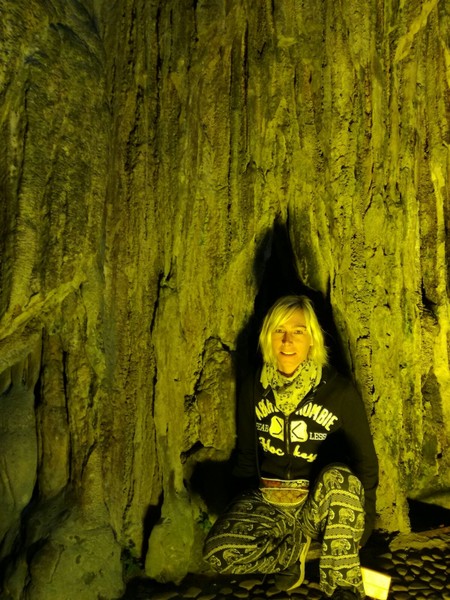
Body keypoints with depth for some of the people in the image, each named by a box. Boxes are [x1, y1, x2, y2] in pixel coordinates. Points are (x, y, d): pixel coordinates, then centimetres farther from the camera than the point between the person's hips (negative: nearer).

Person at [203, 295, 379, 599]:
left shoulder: (339, 390, -12)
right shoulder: (254, 388, -3)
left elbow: (365, 461, -2)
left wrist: (358, 526, -3)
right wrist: (244, 510, 11)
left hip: (322, 500, -2)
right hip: (268, 499, 3)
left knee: (338, 476, -37)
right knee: (217, 552, -24)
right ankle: (294, 549, 2)